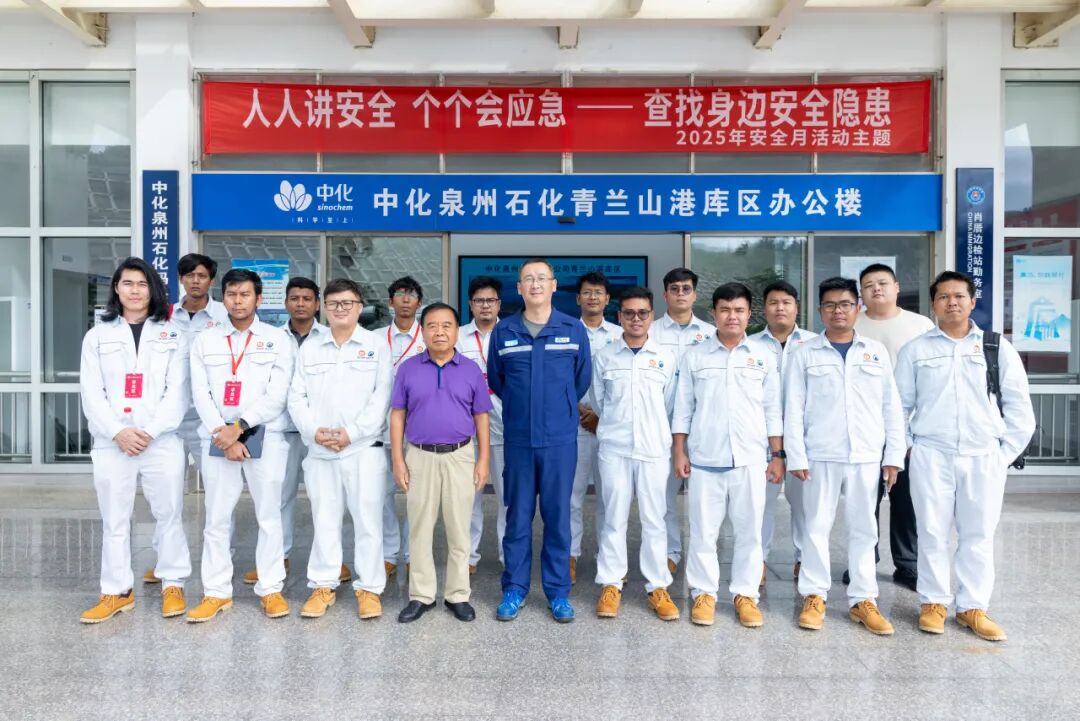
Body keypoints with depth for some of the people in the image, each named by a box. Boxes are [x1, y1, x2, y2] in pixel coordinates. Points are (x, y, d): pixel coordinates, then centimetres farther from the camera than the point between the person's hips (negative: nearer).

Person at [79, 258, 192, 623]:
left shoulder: (172, 336, 7)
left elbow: (177, 392, -1)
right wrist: (118, 432, -11)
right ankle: (117, 592, 20)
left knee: (168, 515, 5)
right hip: (112, 443, 1)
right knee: (114, 521, 8)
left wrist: (150, 432, -12)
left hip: (162, 441, -1)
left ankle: (173, 585, 18)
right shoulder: (97, 336, 10)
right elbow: (91, 393, 2)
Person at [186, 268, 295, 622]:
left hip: (265, 436, -2)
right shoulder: (205, 341, 11)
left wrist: (239, 427, -12)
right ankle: (217, 592, 16)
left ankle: (271, 589, 12)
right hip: (217, 438, 2)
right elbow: (201, 394, 3)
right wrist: (223, 435, -10)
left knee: (269, 515, 2)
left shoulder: (277, 339, 4)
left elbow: (277, 395, -5)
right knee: (216, 518, 6)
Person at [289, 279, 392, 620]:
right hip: (319, 451, 3)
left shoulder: (377, 346, 3)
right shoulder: (309, 347, 12)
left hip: (364, 449, -2)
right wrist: (313, 430, -8)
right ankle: (323, 585, 23)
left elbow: (382, 397, -5)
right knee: (324, 519, 10)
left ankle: (369, 588, 13)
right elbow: (296, 397, 8)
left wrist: (351, 433, -12)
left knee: (368, 520, 1)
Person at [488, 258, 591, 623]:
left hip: (560, 438, 0)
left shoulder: (574, 329, 0)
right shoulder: (502, 332, 2)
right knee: (518, 516, 8)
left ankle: (558, 591, 21)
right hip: (518, 438, 1)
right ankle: (514, 588, 22)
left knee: (558, 515, 7)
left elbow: (583, 378, 9)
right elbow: (494, 379, 12)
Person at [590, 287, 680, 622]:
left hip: (654, 449, 0)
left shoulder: (665, 358, 4)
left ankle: (658, 587, 18)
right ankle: (610, 584, 17)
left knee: (654, 519, 7)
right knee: (614, 518, 6)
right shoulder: (604, 357, 3)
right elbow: (597, 402, 11)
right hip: (614, 449, 0)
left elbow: (669, 405, 10)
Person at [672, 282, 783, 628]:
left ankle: (746, 594, 21)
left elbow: (772, 410, 8)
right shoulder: (694, 356, 3)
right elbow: (683, 408, 4)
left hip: (750, 459, 1)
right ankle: (703, 592, 19)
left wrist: (777, 455, 4)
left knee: (749, 530, 7)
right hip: (705, 459, -1)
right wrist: (679, 452, -1)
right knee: (703, 530, 6)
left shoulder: (763, 355, 6)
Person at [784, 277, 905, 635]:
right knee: (816, 527, 5)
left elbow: (892, 407, 8)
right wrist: (796, 456, -7)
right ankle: (815, 596, 16)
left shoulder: (877, 352, 8)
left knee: (864, 529, 9)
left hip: (866, 456, 2)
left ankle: (863, 600, 20)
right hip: (820, 456, -2)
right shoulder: (805, 355, 2)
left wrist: (894, 455, 2)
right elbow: (793, 410, -1)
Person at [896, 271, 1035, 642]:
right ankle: (933, 603, 17)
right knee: (933, 533, 5)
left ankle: (973, 607, 19)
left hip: (984, 457, 1)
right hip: (931, 457, -1)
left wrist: (1007, 452, 1)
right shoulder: (915, 350, 4)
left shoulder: (998, 347, 5)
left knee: (978, 535, 7)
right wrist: (906, 447, 0)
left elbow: (1018, 405, 6)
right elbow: (899, 404, 6)